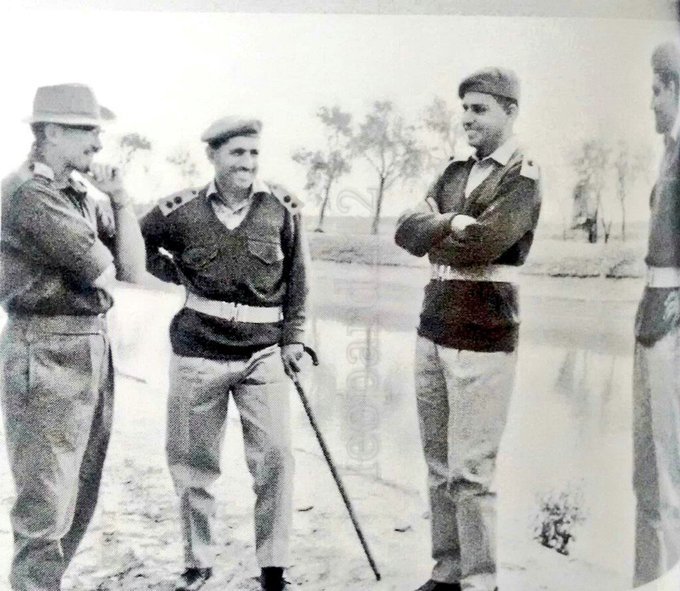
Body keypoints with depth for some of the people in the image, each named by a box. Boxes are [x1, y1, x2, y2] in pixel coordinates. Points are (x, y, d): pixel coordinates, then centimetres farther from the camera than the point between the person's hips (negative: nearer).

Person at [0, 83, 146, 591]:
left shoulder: (81, 196, 13)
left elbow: (133, 270, 8)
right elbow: (101, 272, -17)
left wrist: (121, 199, 3)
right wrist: (105, 264, 6)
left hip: (94, 350, 9)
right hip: (47, 355, -9)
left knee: (80, 498, 17)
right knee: (47, 505, -2)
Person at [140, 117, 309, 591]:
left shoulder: (282, 208, -1)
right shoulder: (182, 210, -2)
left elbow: (296, 279, 6)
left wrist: (293, 339, 3)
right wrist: (178, 274, 4)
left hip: (263, 354, 0)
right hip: (197, 354, 1)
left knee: (274, 455, -7)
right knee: (193, 462, 9)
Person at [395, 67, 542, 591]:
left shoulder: (523, 178, -5)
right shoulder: (456, 172, 16)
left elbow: (486, 242, -20)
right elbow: (406, 232, 5)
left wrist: (434, 239, -2)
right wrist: (452, 223, -12)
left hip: (483, 340, -7)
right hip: (433, 333, 7)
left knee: (469, 471, -6)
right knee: (439, 464, 11)